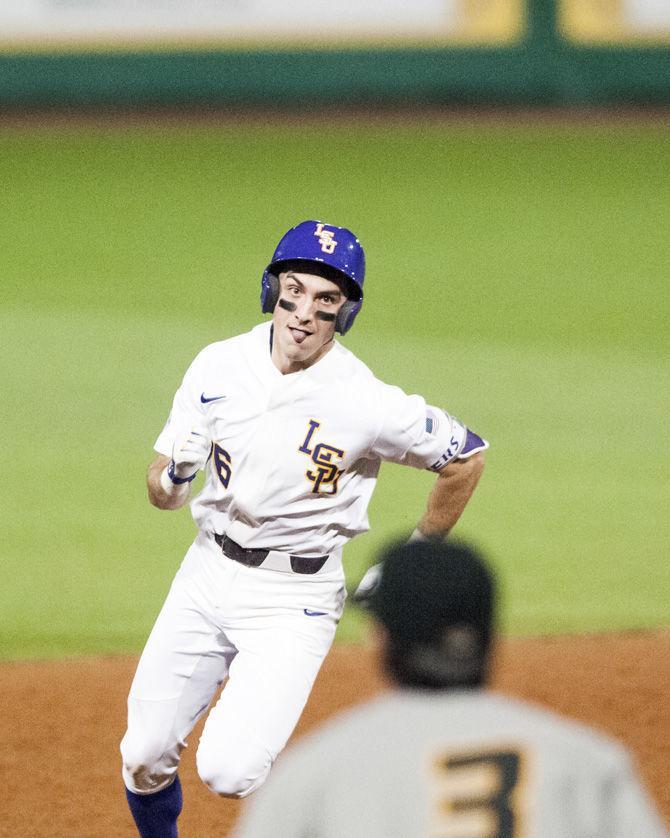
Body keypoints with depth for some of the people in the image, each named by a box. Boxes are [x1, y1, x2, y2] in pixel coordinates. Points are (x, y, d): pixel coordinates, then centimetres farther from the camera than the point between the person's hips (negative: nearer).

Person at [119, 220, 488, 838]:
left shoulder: (366, 404, -19)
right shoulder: (219, 367, -6)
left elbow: (467, 455, -5)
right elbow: (163, 493, 1)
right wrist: (171, 479, -24)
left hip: (296, 599, -4)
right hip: (209, 572, 4)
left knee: (228, 771, -19)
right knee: (145, 758, 6)